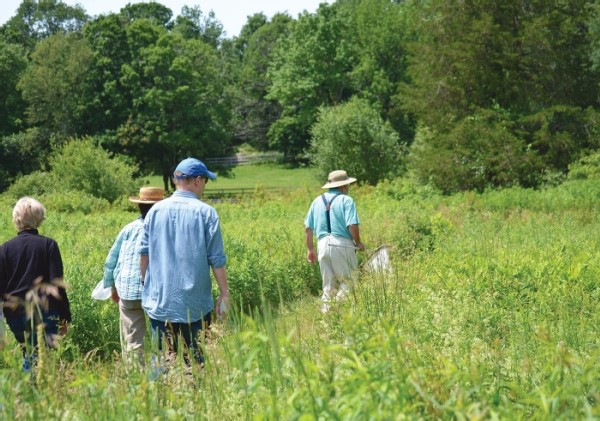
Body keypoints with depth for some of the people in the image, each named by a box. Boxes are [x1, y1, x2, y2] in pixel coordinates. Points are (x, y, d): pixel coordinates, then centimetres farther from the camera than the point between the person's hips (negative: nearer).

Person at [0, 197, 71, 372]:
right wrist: (65, 317, -1)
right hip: (44, 314, -3)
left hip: (15, 313, 3)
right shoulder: (48, 245, -6)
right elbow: (57, 284, -7)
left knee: (29, 355, 17)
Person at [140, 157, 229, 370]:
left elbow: (144, 253, 8)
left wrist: (146, 284, 21)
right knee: (195, 359, 6)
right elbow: (217, 259, -7)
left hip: (160, 301, 3)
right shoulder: (206, 212, -7)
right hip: (194, 303, -3)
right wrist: (224, 293, 1)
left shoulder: (156, 210, 3)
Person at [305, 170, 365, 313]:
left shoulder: (317, 201, 15)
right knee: (348, 280, 2)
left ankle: (326, 311, 11)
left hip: (322, 245, 6)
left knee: (328, 285, 13)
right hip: (342, 245, -6)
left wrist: (310, 249, 20)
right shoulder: (346, 200, -3)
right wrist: (358, 243, 1)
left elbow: (308, 228, 13)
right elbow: (352, 226, -14)